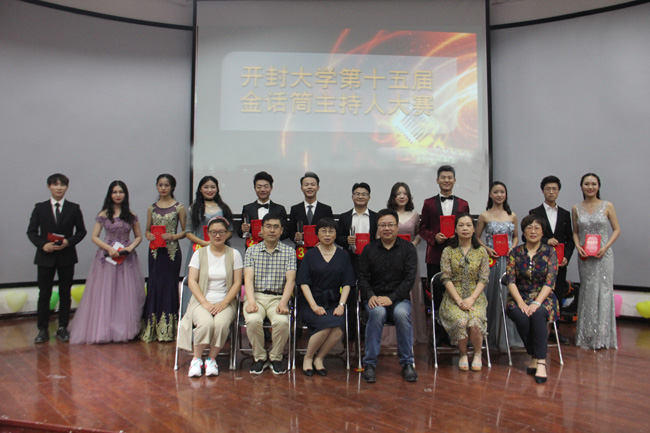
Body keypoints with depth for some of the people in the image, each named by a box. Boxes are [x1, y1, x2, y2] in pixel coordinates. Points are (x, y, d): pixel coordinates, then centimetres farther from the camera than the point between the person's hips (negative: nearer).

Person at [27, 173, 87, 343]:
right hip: (45, 256, 0)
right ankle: (43, 330, 11)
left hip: (66, 256, 0)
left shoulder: (74, 208, 5)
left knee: (65, 294, 6)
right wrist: (42, 245, -12)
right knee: (44, 294, 2)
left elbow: (81, 231, 5)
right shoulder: (40, 208, 5)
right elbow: (31, 231, 4)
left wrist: (69, 241, -12)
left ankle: (63, 328, 16)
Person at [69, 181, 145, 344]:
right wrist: (109, 248, -13)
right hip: (107, 257, -1)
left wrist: (131, 247, -8)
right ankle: (103, 330, 9)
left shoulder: (131, 215, 7)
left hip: (127, 258, 1)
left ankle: (124, 330, 9)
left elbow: (139, 236, 11)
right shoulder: (103, 215, 3)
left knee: (126, 295, 1)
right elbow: (94, 237, 1)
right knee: (104, 294, 0)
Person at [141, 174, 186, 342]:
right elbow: (147, 230, 16)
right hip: (155, 251, 3)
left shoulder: (179, 208, 1)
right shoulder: (152, 208, 10)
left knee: (169, 285, 0)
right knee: (154, 285, 3)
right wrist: (149, 236, -6)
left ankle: (168, 331, 10)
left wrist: (172, 236, -15)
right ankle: (152, 330, 11)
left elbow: (185, 231, 2)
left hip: (172, 251, -3)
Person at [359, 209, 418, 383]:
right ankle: (370, 363, -22)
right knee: (377, 312, -33)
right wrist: (370, 296, -15)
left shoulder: (408, 248, 3)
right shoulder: (369, 249, 7)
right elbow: (362, 277, 5)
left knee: (402, 313, -34)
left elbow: (410, 278, -5)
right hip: (375, 298, 1)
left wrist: (391, 298, -17)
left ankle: (407, 363, -15)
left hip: (399, 298, 0)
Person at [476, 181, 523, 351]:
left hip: (509, 259, 2)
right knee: (492, 294, -1)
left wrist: (512, 248, -1)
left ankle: (507, 336, 13)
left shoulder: (512, 216, 10)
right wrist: (487, 249, -10)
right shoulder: (484, 216, 2)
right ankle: (492, 336, 10)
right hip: (491, 259, -2)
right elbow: (476, 237, 6)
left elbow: (516, 236, 17)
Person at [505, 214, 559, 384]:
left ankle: (541, 361, -32)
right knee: (522, 317, -32)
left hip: (543, 299, -1)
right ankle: (534, 357, -13)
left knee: (537, 314, -34)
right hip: (519, 298, 1)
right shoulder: (515, 252, 7)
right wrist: (520, 302, -16)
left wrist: (537, 303, -20)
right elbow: (510, 280, -1)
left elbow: (550, 282, -6)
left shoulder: (550, 253, 4)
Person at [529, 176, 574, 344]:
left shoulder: (565, 214, 13)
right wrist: (546, 241, -16)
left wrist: (566, 257, -3)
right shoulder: (534, 213, 3)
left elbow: (570, 239, 11)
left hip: (559, 263, 3)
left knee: (558, 297, 6)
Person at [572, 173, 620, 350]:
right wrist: (578, 246, -6)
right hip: (585, 256, 2)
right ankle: (587, 336, 14)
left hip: (603, 255, -2)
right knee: (587, 292, 6)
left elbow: (617, 230, 2)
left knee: (603, 291, 0)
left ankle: (602, 336, 10)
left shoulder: (607, 206, 1)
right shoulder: (576, 209, 7)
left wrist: (606, 247, -11)